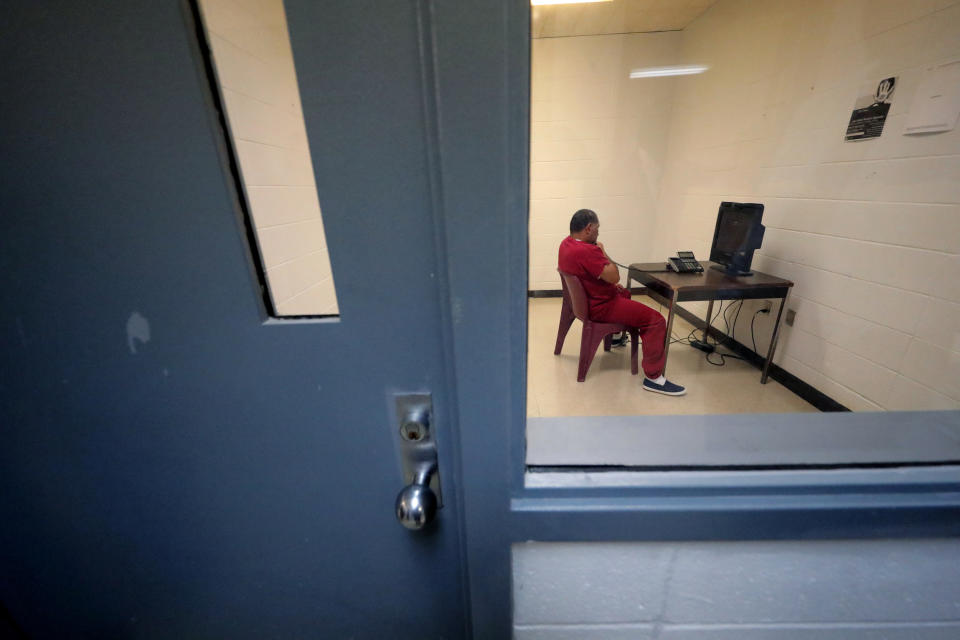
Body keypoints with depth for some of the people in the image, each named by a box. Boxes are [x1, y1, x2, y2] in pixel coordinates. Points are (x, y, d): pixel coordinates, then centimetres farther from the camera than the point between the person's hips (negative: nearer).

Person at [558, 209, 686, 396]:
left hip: (585, 297, 11)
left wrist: (611, 283, 11)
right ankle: (653, 378, -8)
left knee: (625, 293, 38)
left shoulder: (567, 242, 3)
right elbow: (614, 276, -28)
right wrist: (603, 252, -13)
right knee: (656, 321, -14)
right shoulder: (585, 251, -30)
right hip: (599, 307, -11)